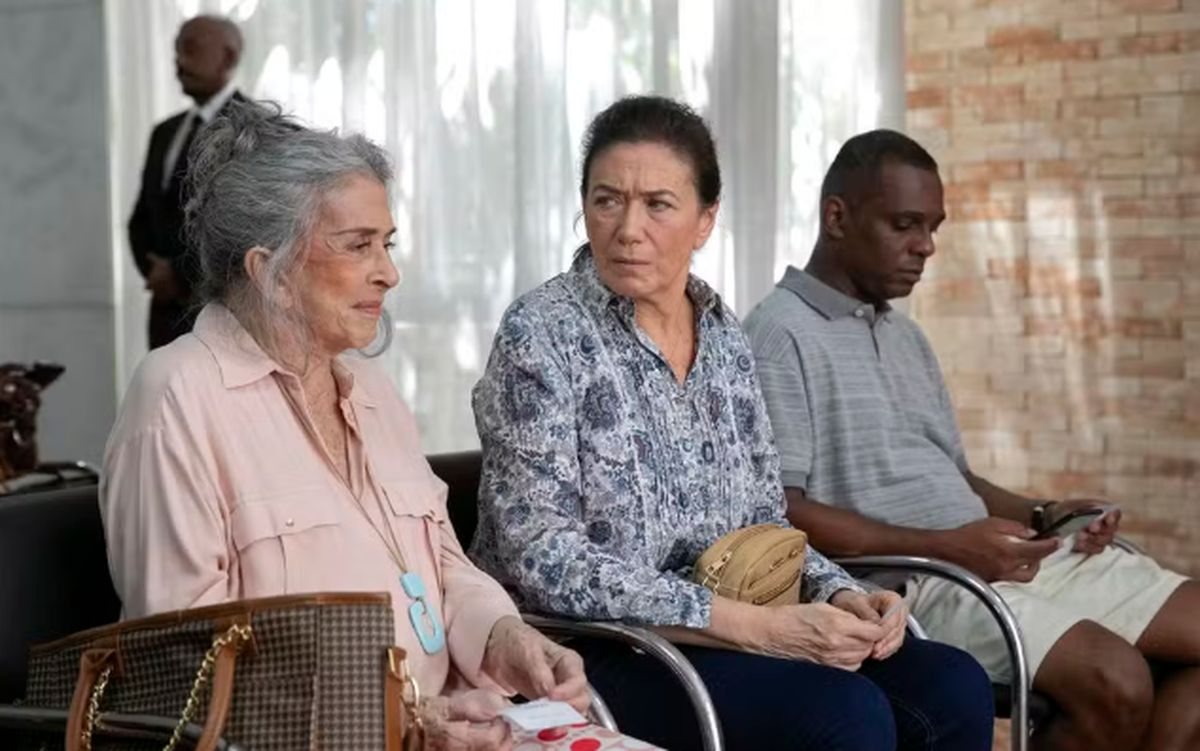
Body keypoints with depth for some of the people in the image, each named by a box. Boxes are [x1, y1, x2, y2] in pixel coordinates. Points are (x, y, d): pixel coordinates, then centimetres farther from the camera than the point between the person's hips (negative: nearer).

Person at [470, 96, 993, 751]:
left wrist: (839, 595, -7)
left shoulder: (722, 335, 10)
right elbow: (545, 560, -18)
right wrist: (754, 626, -22)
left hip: (719, 640, 6)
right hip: (587, 652, -6)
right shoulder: (541, 335, -9)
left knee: (954, 688, -14)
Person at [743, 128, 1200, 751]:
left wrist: (1040, 515, 4)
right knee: (1115, 680, -29)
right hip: (906, 578, -9)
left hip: (1007, 556, 10)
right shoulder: (781, 334, -7)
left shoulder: (905, 334, 22)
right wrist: (945, 547, -20)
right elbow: (779, 511, -16)